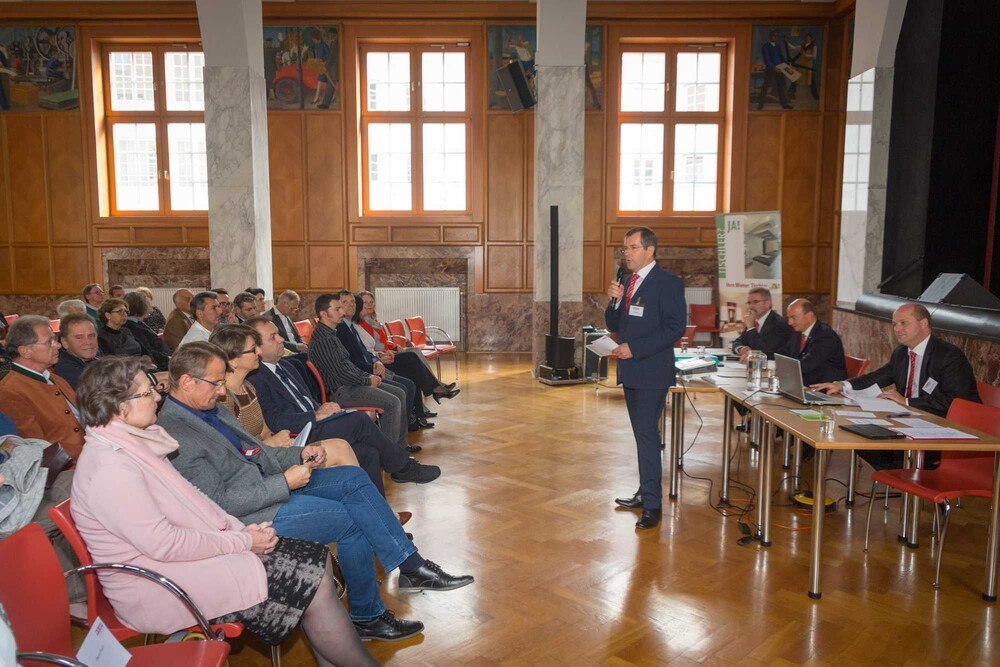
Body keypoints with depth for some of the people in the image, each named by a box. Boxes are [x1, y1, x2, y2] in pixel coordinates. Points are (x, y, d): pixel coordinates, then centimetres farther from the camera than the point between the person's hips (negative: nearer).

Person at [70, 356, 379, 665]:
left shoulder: (133, 445, 9)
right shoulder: (109, 468, -21)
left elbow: (190, 499, 14)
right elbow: (164, 544, -24)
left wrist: (240, 528, 0)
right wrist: (243, 541, -16)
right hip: (157, 593, -9)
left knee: (316, 558, -3)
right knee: (313, 582, -15)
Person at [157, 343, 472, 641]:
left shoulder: (211, 410, 10)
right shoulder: (175, 436, -21)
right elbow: (219, 503, -23)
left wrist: (300, 455, 0)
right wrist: (284, 483, -22)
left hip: (266, 479, 9)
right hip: (252, 514, -9)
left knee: (354, 478, -3)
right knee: (352, 520, -13)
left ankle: (412, 566, -2)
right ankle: (367, 618, 5)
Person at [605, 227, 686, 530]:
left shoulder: (667, 283, -10)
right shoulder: (629, 283, 15)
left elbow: (675, 327, -17)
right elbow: (614, 325, 15)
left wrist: (634, 348, -20)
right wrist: (615, 301, -5)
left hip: (652, 371, -8)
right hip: (630, 370, 8)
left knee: (647, 433, -11)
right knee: (642, 433, 16)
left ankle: (653, 504, -5)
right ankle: (646, 492, 27)